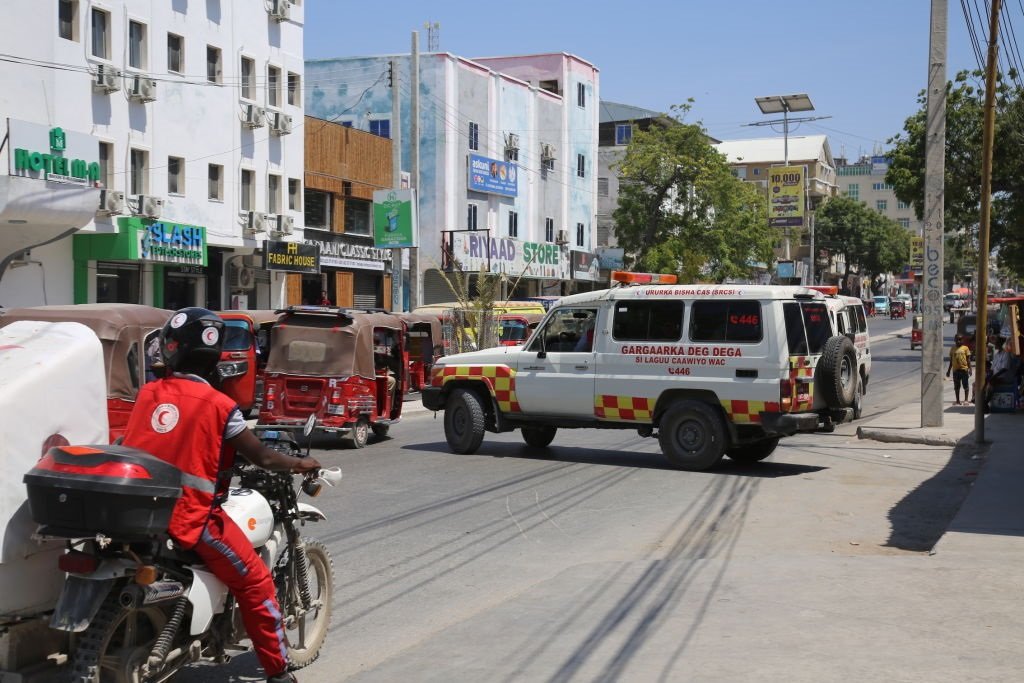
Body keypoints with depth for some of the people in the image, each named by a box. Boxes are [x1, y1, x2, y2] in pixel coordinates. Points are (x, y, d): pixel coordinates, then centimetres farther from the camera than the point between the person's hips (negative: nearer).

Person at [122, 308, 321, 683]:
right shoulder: (218, 404, -10)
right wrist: (300, 464, 17)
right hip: (191, 517, -5)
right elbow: (262, 458, -2)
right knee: (255, 582, 7)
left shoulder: (147, 393, 4)